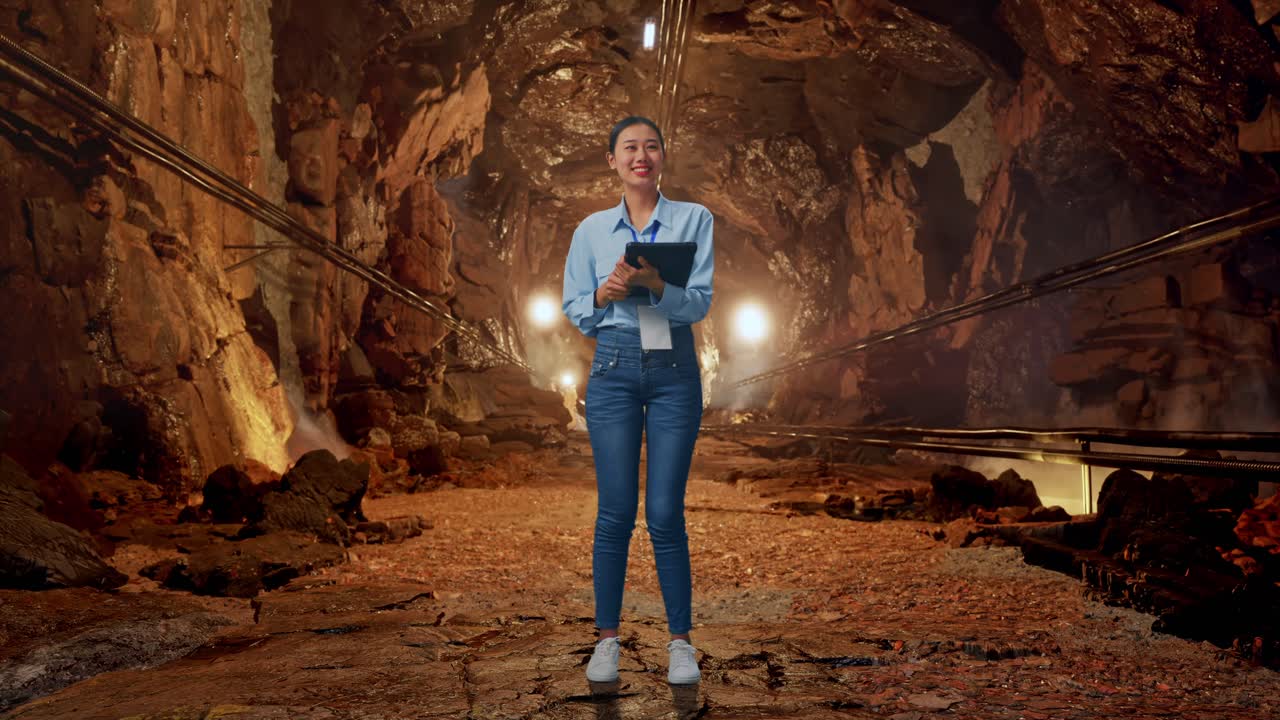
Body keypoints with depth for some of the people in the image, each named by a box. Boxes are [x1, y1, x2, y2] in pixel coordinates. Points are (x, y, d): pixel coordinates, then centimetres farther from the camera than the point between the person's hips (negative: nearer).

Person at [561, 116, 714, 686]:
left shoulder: (693, 220, 3)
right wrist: (605, 294, -13)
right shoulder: (592, 230, 8)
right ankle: (606, 639, 14)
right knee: (615, 511, 1)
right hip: (614, 369, 1)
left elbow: (700, 301, -6)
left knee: (665, 512, -1)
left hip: (674, 370, -1)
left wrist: (655, 284, -25)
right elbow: (575, 311, 7)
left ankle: (681, 640, 13)